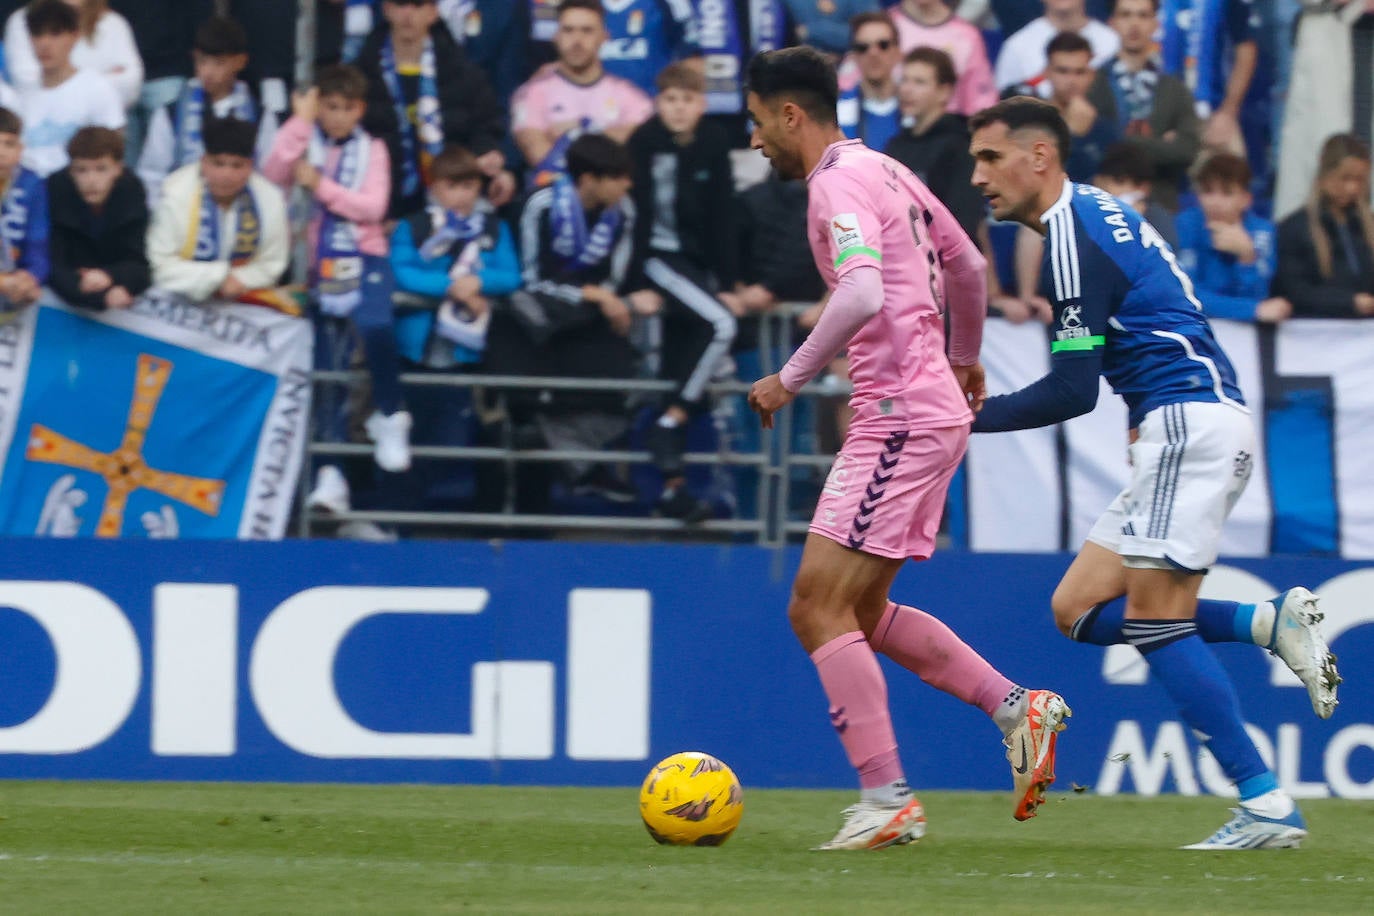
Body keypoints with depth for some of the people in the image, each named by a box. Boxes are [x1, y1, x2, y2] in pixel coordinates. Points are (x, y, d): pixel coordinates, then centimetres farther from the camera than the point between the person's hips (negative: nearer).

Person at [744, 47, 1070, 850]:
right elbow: (968, 266, 28)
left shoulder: (840, 182, -12)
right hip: (930, 409, 10)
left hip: (901, 416, -10)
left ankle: (887, 800, -13)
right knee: (859, 613, 15)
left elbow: (862, 295, -28)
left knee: (821, 608, -11)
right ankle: (1016, 707, 12)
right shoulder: (885, 171, 17)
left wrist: (789, 380, -19)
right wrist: (965, 358, 44)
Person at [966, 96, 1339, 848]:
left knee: (1154, 620, -10)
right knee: (1078, 610, 7)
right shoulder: (1095, 214, 17)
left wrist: (966, 417, -10)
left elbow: (1072, 392, -16)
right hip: (1181, 429, 10)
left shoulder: (1073, 241, -13)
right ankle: (1270, 623, 2)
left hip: (1190, 421, -10)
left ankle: (1268, 807, -12)